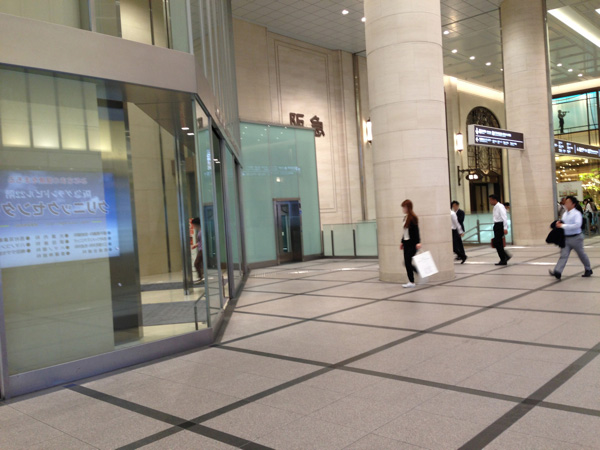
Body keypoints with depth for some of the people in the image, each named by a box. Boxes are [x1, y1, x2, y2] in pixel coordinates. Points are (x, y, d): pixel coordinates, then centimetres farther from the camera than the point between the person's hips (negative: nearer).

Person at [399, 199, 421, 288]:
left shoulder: (413, 217, -11)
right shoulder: (406, 217, 14)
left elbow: (416, 231, -17)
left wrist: (418, 242, -23)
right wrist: (402, 242, 21)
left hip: (412, 243, -8)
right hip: (406, 243, 8)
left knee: (408, 262, -8)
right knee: (407, 262, 6)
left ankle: (411, 282, 0)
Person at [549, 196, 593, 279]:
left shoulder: (577, 213, -12)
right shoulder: (564, 214, 11)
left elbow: (577, 225, -25)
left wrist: (563, 226, -25)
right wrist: (559, 224, -1)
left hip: (576, 237, -6)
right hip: (566, 238, 6)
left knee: (581, 254, 11)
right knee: (563, 255, -6)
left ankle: (588, 270, 31)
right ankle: (557, 272, -17)